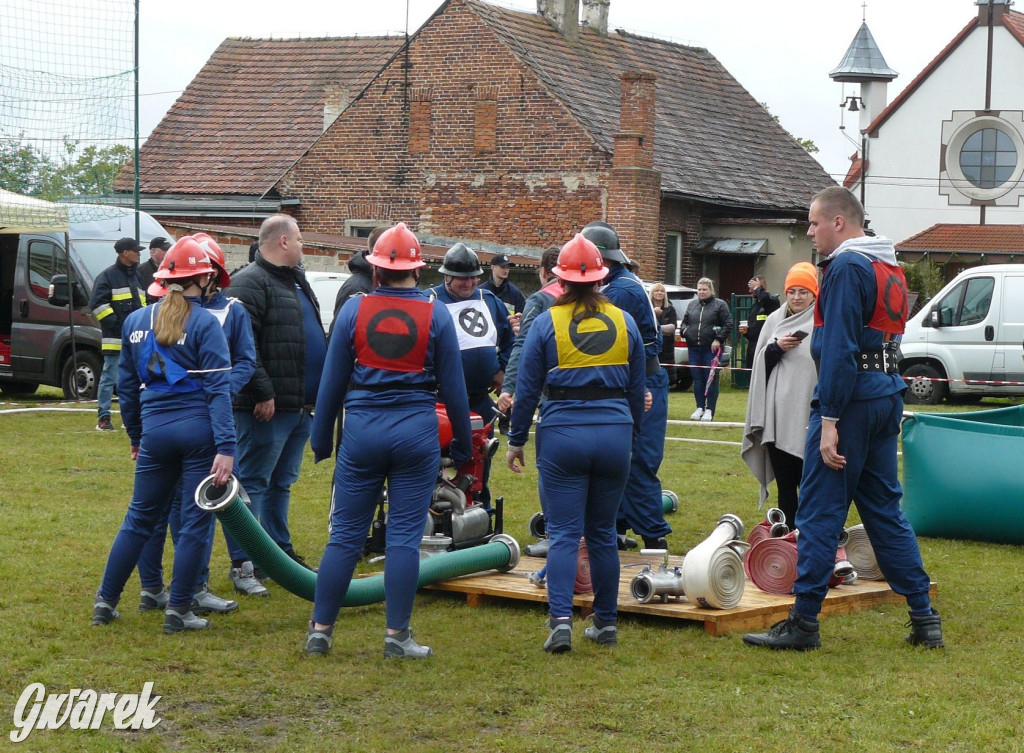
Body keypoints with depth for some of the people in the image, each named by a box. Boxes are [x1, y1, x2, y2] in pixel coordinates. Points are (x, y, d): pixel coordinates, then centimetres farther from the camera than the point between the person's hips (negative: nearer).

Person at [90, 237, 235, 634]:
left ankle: (105, 602, 19)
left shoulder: (136, 321, 9)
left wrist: (135, 436, 26)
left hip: (155, 430, 5)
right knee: (195, 521, 4)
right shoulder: (205, 323, -7)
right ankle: (178, 611, 6)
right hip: (199, 430, -5)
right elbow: (217, 389, -13)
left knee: (139, 517, 16)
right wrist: (225, 446, -17)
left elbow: (127, 384, 16)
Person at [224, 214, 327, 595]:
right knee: (252, 484, -5)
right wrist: (263, 392, -23)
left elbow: (316, 338, 27)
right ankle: (242, 565, -3)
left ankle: (279, 550, 28)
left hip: (301, 406, 9)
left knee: (281, 483, 18)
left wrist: (321, 390, 20)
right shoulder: (250, 283, -13)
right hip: (267, 408, -9)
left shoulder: (298, 281, 18)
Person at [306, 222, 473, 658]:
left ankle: (320, 631, 11)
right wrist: (462, 444, 14)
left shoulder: (354, 310, 0)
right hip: (416, 431, -1)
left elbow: (332, 381, 4)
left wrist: (321, 440, 14)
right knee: (404, 537, 3)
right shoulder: (436, 315, -1)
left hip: (362, 430, 1)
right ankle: (397, 636, 5)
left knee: (345, 536, 7)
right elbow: (453, 387, 4)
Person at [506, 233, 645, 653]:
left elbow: (527, 390, -1)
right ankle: (606, 623, 18)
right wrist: (632, 435, 26)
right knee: (603, 533, 13)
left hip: (562, 434, -3)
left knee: (563, 534, -2)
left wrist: (516, 441, 8)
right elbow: (637, 389, 14)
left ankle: (561, 621, -15)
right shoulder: (624, 323, 7)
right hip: (614, 433, 3)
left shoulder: (546, 323, -3)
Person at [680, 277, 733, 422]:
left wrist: (718, 339, -13)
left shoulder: (720, 305, 1)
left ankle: (710, 410, 1)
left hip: (712, 348, -5)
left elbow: (728, 324, -4)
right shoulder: (691, 304, 15)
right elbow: (684, 321, 22)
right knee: (697, 379, 6)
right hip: (694, 347, 5)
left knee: (711, 379, -3)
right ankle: (700, 408, 14)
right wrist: (684, 330, 0)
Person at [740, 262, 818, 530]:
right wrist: (776, 348, -5)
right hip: (778, 415, 5)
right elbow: (760, 363, 14)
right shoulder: (776, 320, 14)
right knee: (784, 483, 9)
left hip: (808, 415, -5)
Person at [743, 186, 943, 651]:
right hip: (888, 394, 9)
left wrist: (829, 421, -21)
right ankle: (924, 618, 13)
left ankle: (803, 623, -2)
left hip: (853, 398, -9)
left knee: (819, 513, -4)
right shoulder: (891, 269, 17)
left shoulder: (847, 268, -12)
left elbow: (838, 349, -19)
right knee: (885, 509, 13)